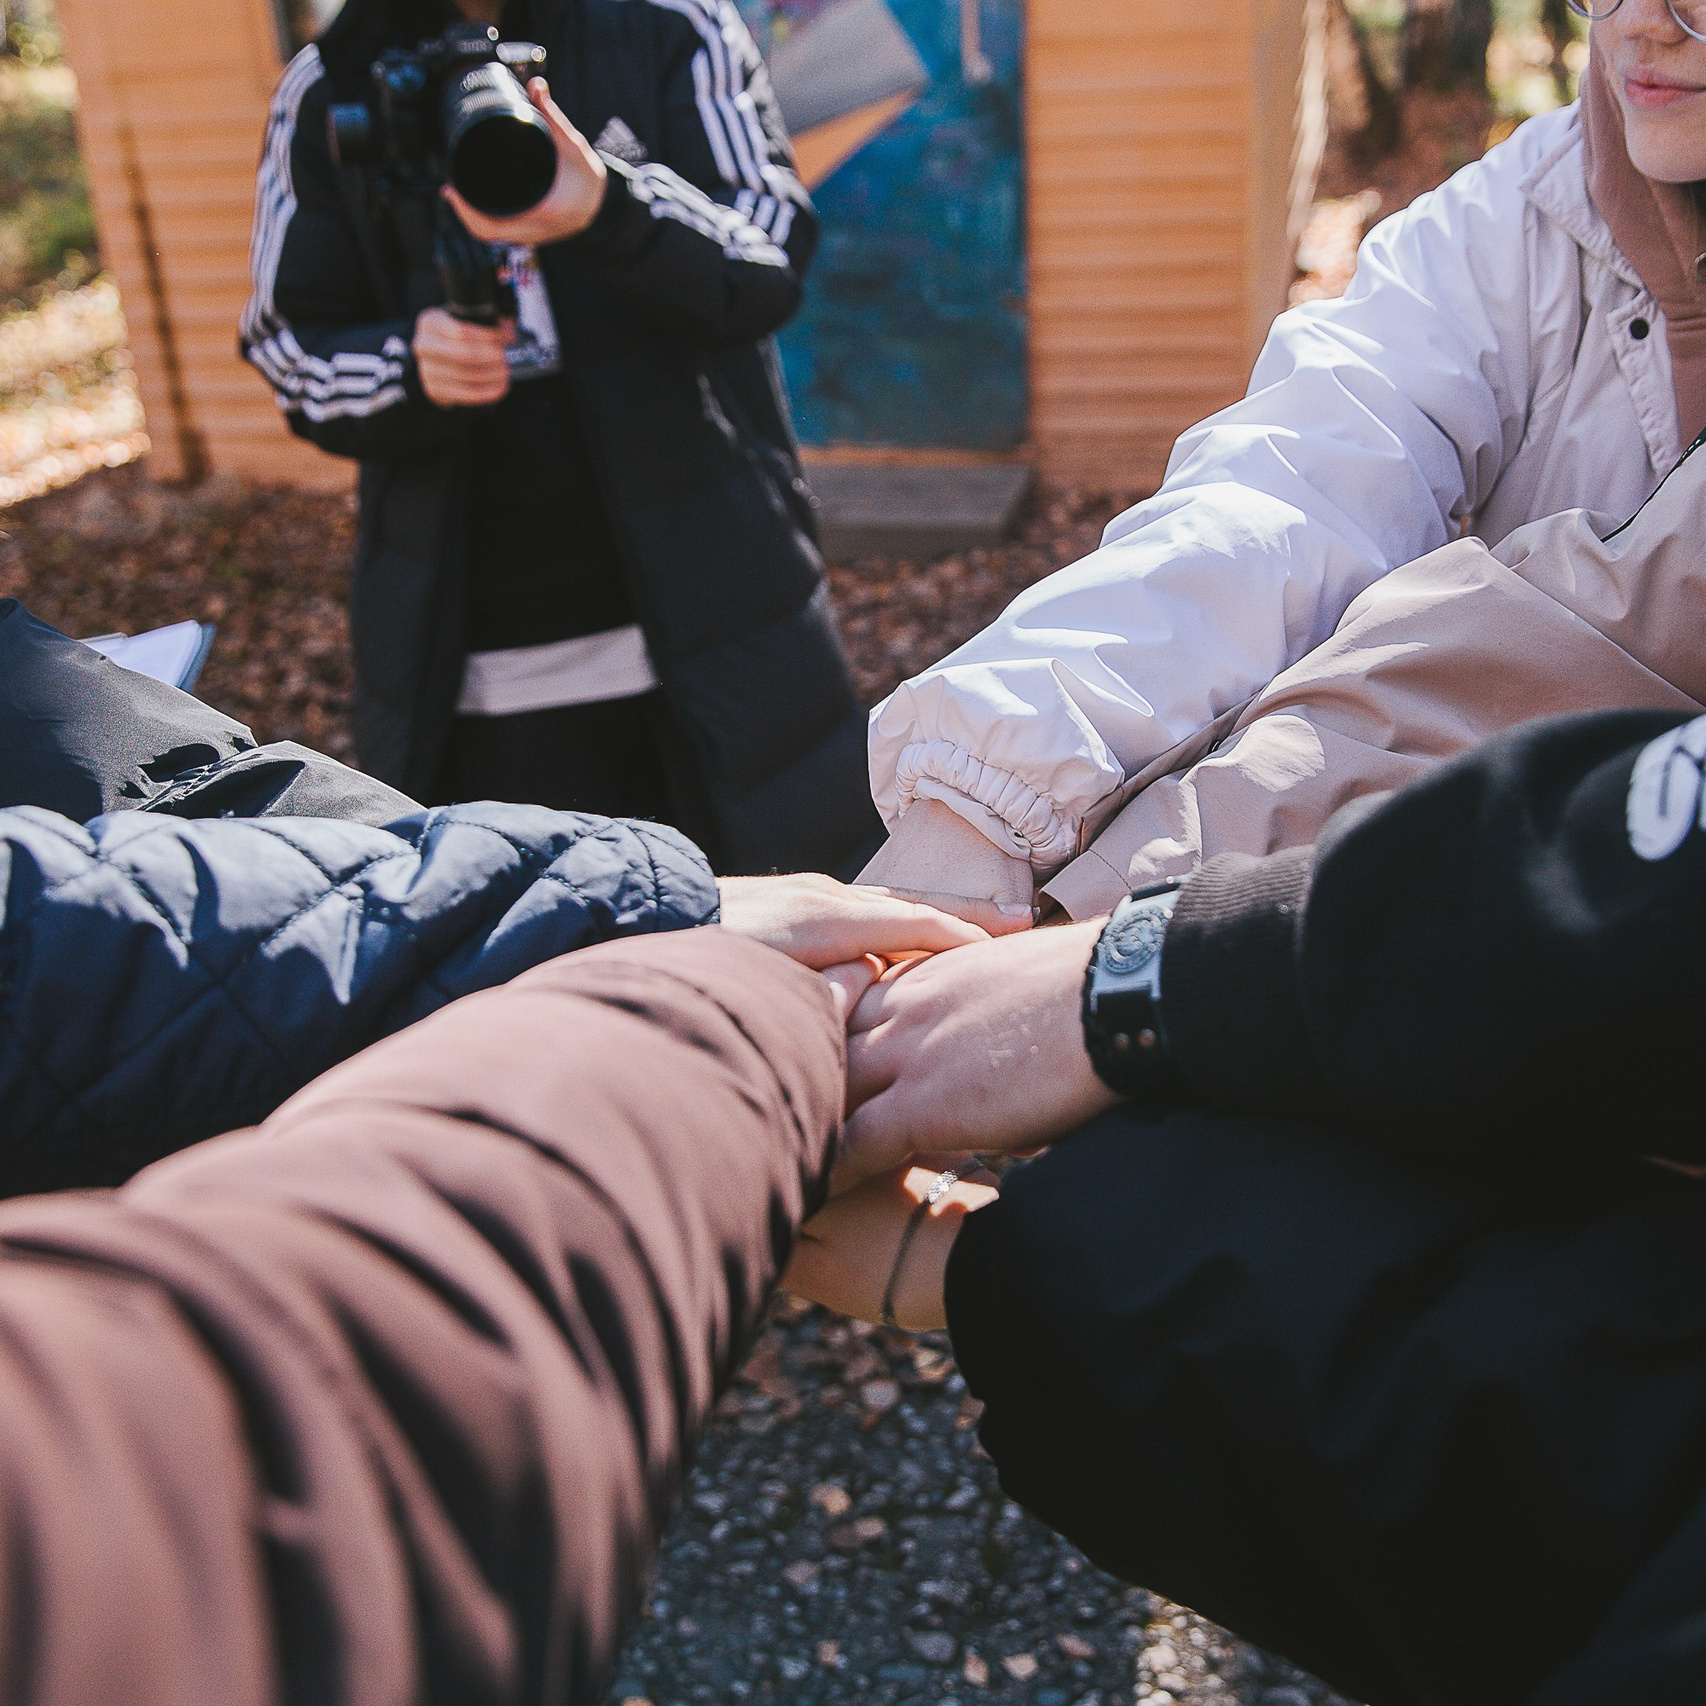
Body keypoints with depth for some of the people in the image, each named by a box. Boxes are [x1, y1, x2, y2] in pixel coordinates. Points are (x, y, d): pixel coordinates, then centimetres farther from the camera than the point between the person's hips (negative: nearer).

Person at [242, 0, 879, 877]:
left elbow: (770, 261, -6)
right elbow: (288, 351, 10)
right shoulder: (325, 92, 9)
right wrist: (409, 368, -13)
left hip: (708, 614, 0)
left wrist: (610, 208, -27)